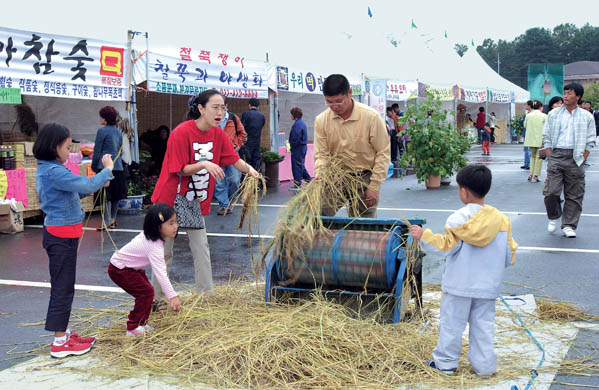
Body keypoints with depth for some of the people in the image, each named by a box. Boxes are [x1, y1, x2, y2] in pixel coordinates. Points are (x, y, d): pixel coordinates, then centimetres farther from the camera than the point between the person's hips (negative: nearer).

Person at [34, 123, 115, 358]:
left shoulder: (45, 169, 11)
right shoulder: (54, 171, -21)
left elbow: (75, 190, 18)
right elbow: (86, 185, -28)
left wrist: (95, 184, 4)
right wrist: (107, 170, -14)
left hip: (60, 234, 10)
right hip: (62, 235, -10)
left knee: (64, 285, 17)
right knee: (63, 287, -3)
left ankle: (63, 333, 27)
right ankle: (60, 343, 5)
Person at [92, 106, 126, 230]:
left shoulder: (102, 131, -8)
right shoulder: (118, 132, 13)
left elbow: (97, 150, -5)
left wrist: (94, 166, 4)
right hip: (118, 167, 7)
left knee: (106, 195, -6)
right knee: (116, 194, 12)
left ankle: (107, 222, -7)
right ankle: (113, 219, 21)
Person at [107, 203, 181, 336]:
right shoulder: (155, 247, -32)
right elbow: (160, 273, -40)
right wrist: (172, 296, -44)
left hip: (132, 266, 10)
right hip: (119, 270, -10)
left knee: (146, 292, 9)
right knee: (146, 292, -14)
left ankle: (141, 324, 19)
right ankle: (132, 328, -6)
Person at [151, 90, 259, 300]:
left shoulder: (218, 134, -1)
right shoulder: (181, 132, -20)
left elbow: (234, 160, -1)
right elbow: (180, 170, -19)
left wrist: (249, 169, -21)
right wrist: (203, 164, -33)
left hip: (196, 202, 5)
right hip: (170, 200, -5)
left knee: (201, 249, 3)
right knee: (165, 252, 4)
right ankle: (157, 297, 18)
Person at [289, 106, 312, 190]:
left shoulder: (297, 124, -19)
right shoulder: (302, 122, 13)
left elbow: (296, 138, -22)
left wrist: (292, 146, -10)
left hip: (298, 148, -10)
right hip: (303, 147, 10)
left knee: (297, 166, -3)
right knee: (301, 165, 18)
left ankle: (297, 184, 2)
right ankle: (309, 180, 23)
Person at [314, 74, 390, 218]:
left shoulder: (371, 117, -11)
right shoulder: (321, 120, -3)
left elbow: (383, 153, -6)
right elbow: (322, 155, 0)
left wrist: (373, 187, -9)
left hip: (364, 179, -2)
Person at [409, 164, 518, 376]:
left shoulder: (458, 219, -14)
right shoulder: (502, 219, -2)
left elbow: (446, 247, -14)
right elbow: (508, 256, 2)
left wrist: (423, 236, -5)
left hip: (459, 285, -3)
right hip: (488, 286, 3)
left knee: (451, 323, 9)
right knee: (483, 325, 12)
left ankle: (445, 362, 19)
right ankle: (484, 365, 16)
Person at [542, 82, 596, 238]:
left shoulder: (587, 117, 7)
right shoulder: (553, 114, 10)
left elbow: (590, 142, 7)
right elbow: (546, 137, 10)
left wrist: (582, 160, -2)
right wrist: (550, 157, 0)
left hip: (575, 158, 0)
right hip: (556, 155, 0)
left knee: (574, 195, 2)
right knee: (551, 191, -8)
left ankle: (569, 226, 12)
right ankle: (554, 218, 17)